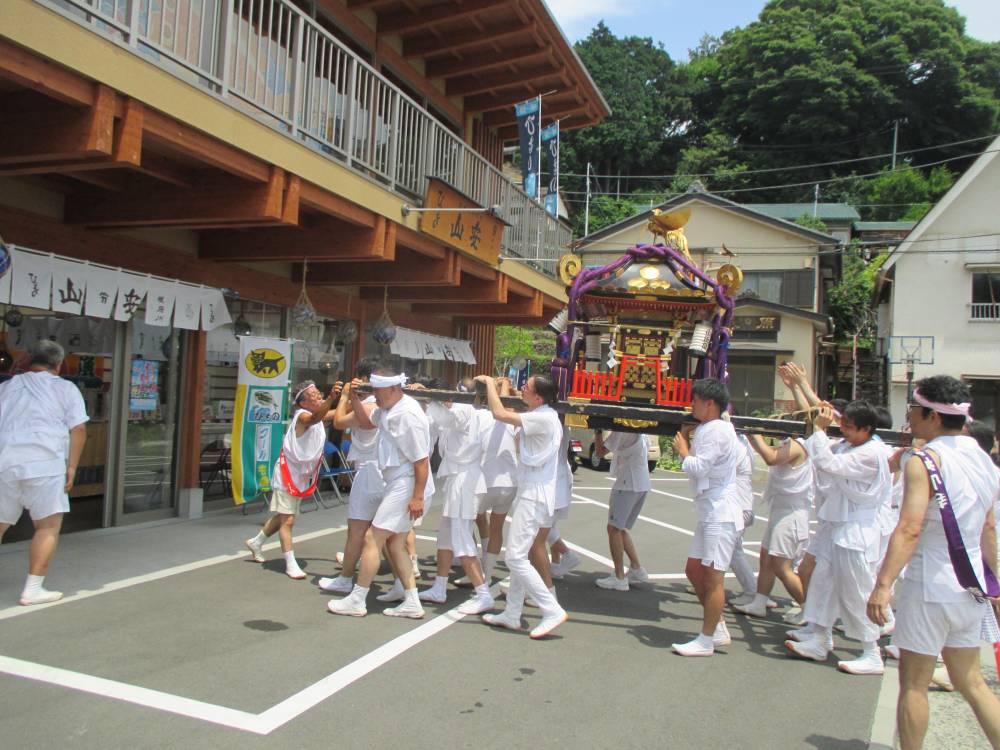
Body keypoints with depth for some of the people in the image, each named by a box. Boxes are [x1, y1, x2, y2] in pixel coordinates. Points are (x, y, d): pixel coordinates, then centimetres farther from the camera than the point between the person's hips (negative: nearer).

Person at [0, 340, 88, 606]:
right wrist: (71, 467, 1)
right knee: (48, 526, 2)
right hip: (43, 464, -4)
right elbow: (78, 429, -1)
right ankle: (32, 589, -1)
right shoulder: (65, 388, 8)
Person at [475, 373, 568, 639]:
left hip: (535, 497, -10)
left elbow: (499, 414, -22)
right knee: (518, 556, 14)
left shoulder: (544, 418, -21)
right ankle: (512, 614, 22)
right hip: (530, 494, 10)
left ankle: (553, 611, -4)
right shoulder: (540, 415, 10)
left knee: (516, 557, -10)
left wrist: (489, 382, -8)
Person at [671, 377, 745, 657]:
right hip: (709, 512, 10)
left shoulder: (718, 430, -17)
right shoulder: (704, 429, 13)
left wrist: (683, 451, -6)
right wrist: (685, 447, 6)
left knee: (712, 576, -3)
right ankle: (719, 629, 25)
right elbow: (696, 465, 15)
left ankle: (706, 641, 7)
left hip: (721, 514, -10)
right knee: (694, 570, 14)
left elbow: (698, 467, -22)